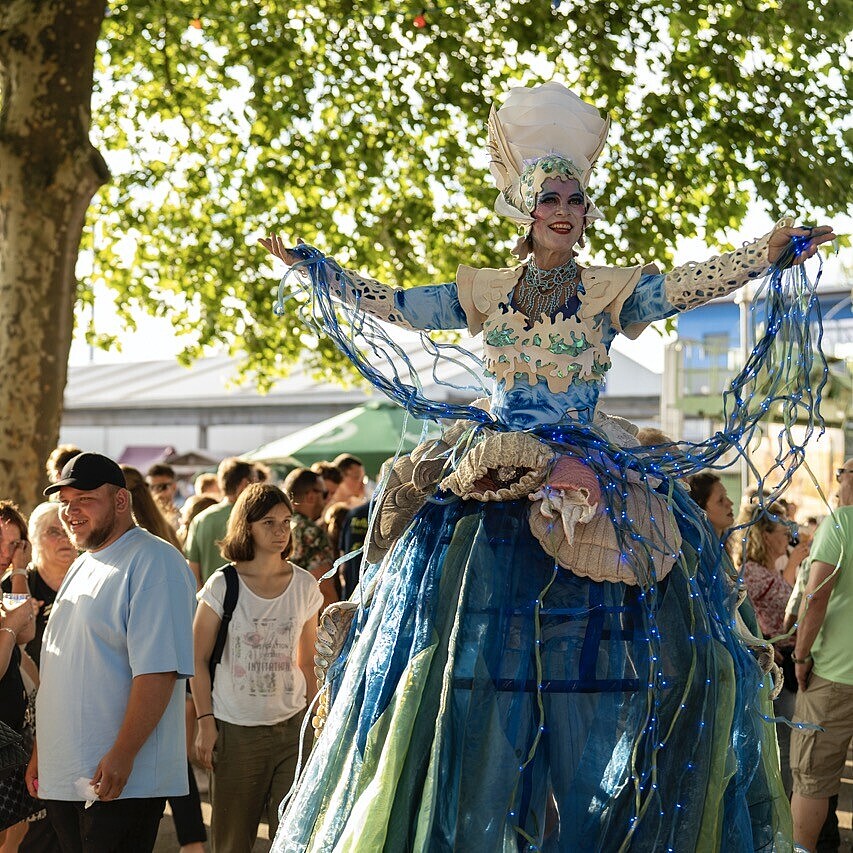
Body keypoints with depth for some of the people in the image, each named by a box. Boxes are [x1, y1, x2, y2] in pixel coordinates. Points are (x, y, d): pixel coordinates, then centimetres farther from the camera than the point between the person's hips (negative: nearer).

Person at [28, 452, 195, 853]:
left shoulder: (154, 562, -10)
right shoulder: (81, 566, 18)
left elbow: (158, 670, -20)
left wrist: (122, 755, -24)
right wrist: (40, 752, 20)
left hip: (121, 780, -8)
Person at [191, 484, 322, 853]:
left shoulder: (305, 586, 4)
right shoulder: (222, 585, -5)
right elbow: (199, 659, -2)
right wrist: (205, 722, -7)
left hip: (292, 728, 2)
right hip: (235, 731, -2)